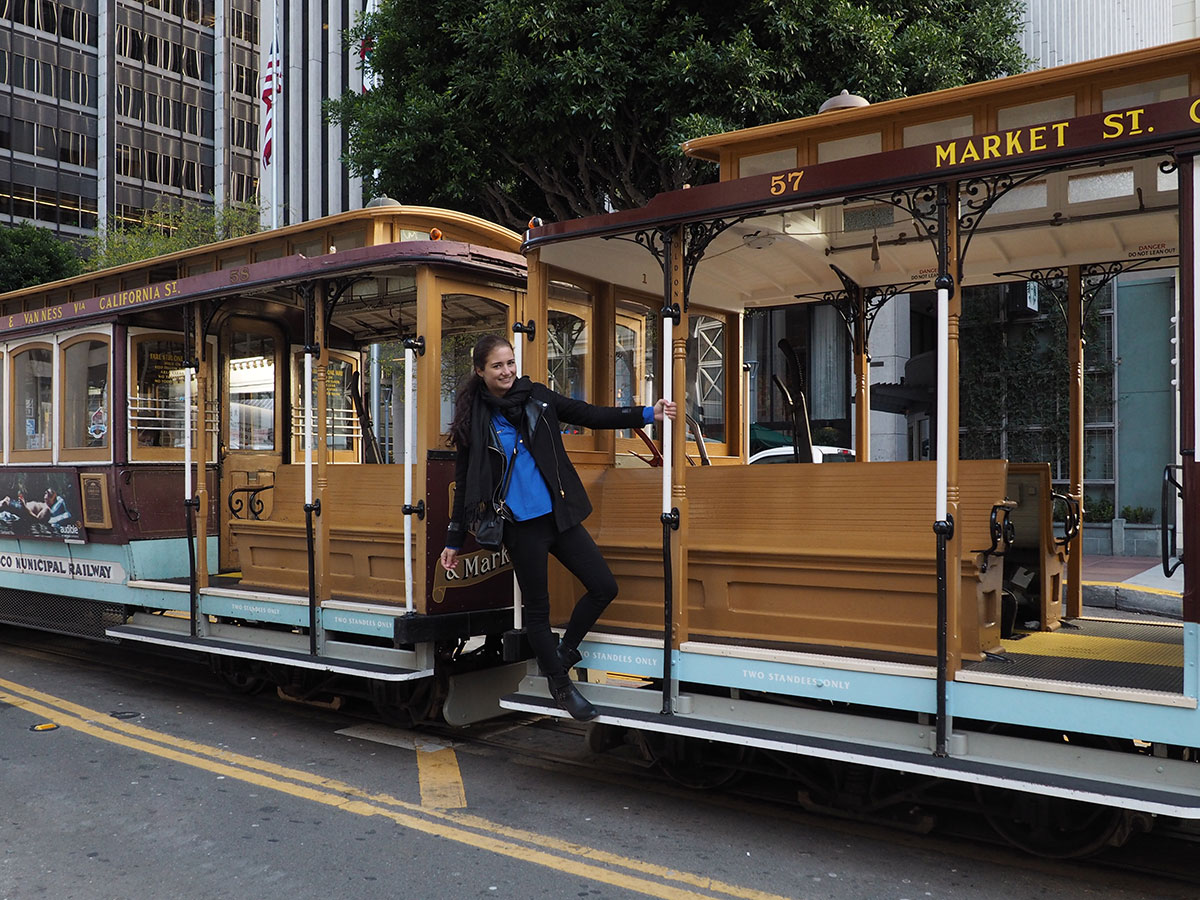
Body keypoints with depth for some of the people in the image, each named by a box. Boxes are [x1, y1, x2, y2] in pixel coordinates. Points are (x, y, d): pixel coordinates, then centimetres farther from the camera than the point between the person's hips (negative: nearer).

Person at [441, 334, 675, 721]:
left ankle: (564, 651, 26)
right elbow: (465, 483, 0)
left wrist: (647, 414, -3)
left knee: (604, 587, 2)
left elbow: (590, 415, 4)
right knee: (537, 607, 8)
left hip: (559, 514, 4)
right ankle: (561, 686, 25)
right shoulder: (473, 419, -4)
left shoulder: (535, 396, 3)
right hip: (521, 526, -4)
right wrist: (454, 541, 1)